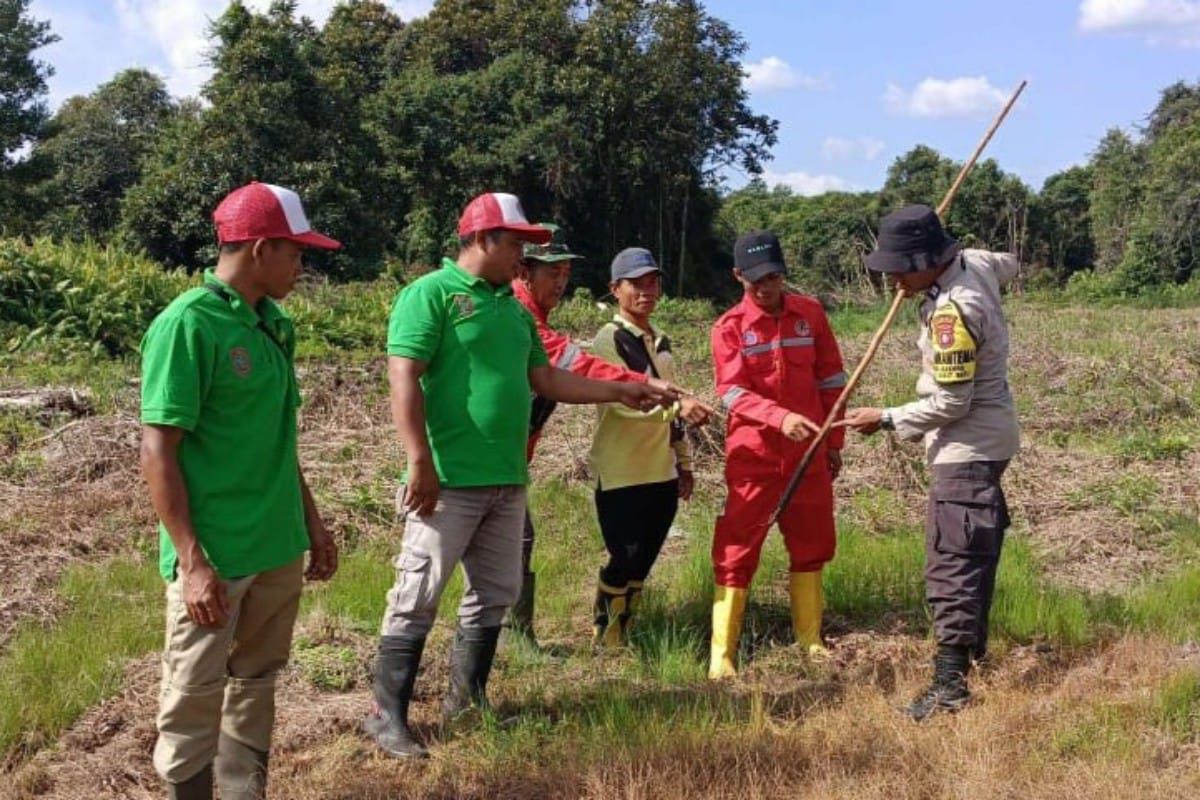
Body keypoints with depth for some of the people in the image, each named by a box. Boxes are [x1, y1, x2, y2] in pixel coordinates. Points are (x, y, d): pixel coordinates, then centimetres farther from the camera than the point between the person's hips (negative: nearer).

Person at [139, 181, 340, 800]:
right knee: (195, 698, 4)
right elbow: (158, 455, -17)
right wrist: (191, 562, -21)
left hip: (278, 546, 8)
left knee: (255, 683, 17)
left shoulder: (275, 325, 8)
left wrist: (312, 523, 18)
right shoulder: (186, 325, -15)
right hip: (215, 555, -8)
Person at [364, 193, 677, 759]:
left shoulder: (513, 308, 17)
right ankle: (388, 715, 6)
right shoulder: (431, 294, -8)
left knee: (495, 595, 15)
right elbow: (404, 379, -15)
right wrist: (421, 461, -22)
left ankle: (466, 702, 29)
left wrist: (620, 392, 18)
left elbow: (545, 379, 21)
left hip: (506, 480, 9)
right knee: (418, 598, -4)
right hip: (449, 479, -8)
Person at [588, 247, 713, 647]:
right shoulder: (608, 340, -9)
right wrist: (678, 404, -38)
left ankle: (621, 638, 22)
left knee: (641, 564, 11)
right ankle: (603, 642, 7)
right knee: (623, 561, -6)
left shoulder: (661, 342, 16)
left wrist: (684, 461, 20)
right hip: (621, 475, -7)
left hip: (662, 473, 7)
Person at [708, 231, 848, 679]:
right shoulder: (729, 328, -7)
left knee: (811, 543, 13)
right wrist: (781, 418, -32)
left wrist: (835, 441, 9)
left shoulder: (810, 313, 2)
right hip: (753, 456, -3)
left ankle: (810, 640, 28)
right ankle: (722, 654, 2)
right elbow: (733, 393, -17)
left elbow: (831, 380, 8)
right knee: (737, 549, -2)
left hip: (808, 452, 3)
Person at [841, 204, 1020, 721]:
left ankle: (951, 681, -10)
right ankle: (974, 641, 39)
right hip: (988, 436, 11)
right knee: (978, 544, 23)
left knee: (951, 561, -11)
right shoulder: (976, 262, -2)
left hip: (968, 445, -11)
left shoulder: (952, 311, -28)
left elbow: (950, 404, -25)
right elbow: (1010, 265, 25)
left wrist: (887, 419, -17)